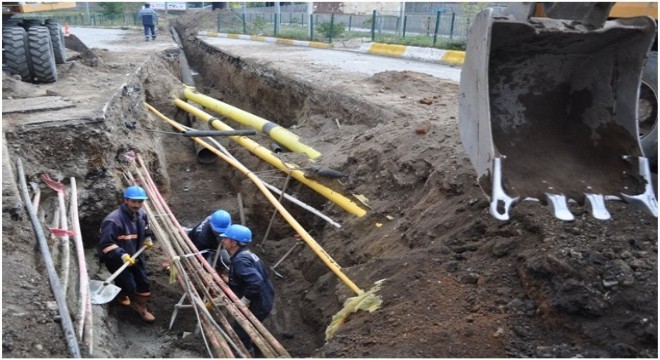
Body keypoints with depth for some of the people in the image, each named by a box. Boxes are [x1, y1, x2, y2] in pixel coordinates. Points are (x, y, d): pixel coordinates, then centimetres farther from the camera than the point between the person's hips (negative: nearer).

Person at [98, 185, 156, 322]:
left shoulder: (141, 214, -4)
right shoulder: (114, 220, -30)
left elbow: (145, 230, 19)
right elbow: (106, 244, -31)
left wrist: (147, 239, 2)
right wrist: (122, 255, -39)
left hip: (135, 255, 7)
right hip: (116, 258, -7)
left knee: (143, 282, 8)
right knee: (129, 286, -5)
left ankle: (141, 307, 31)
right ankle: (122, 296, 33)